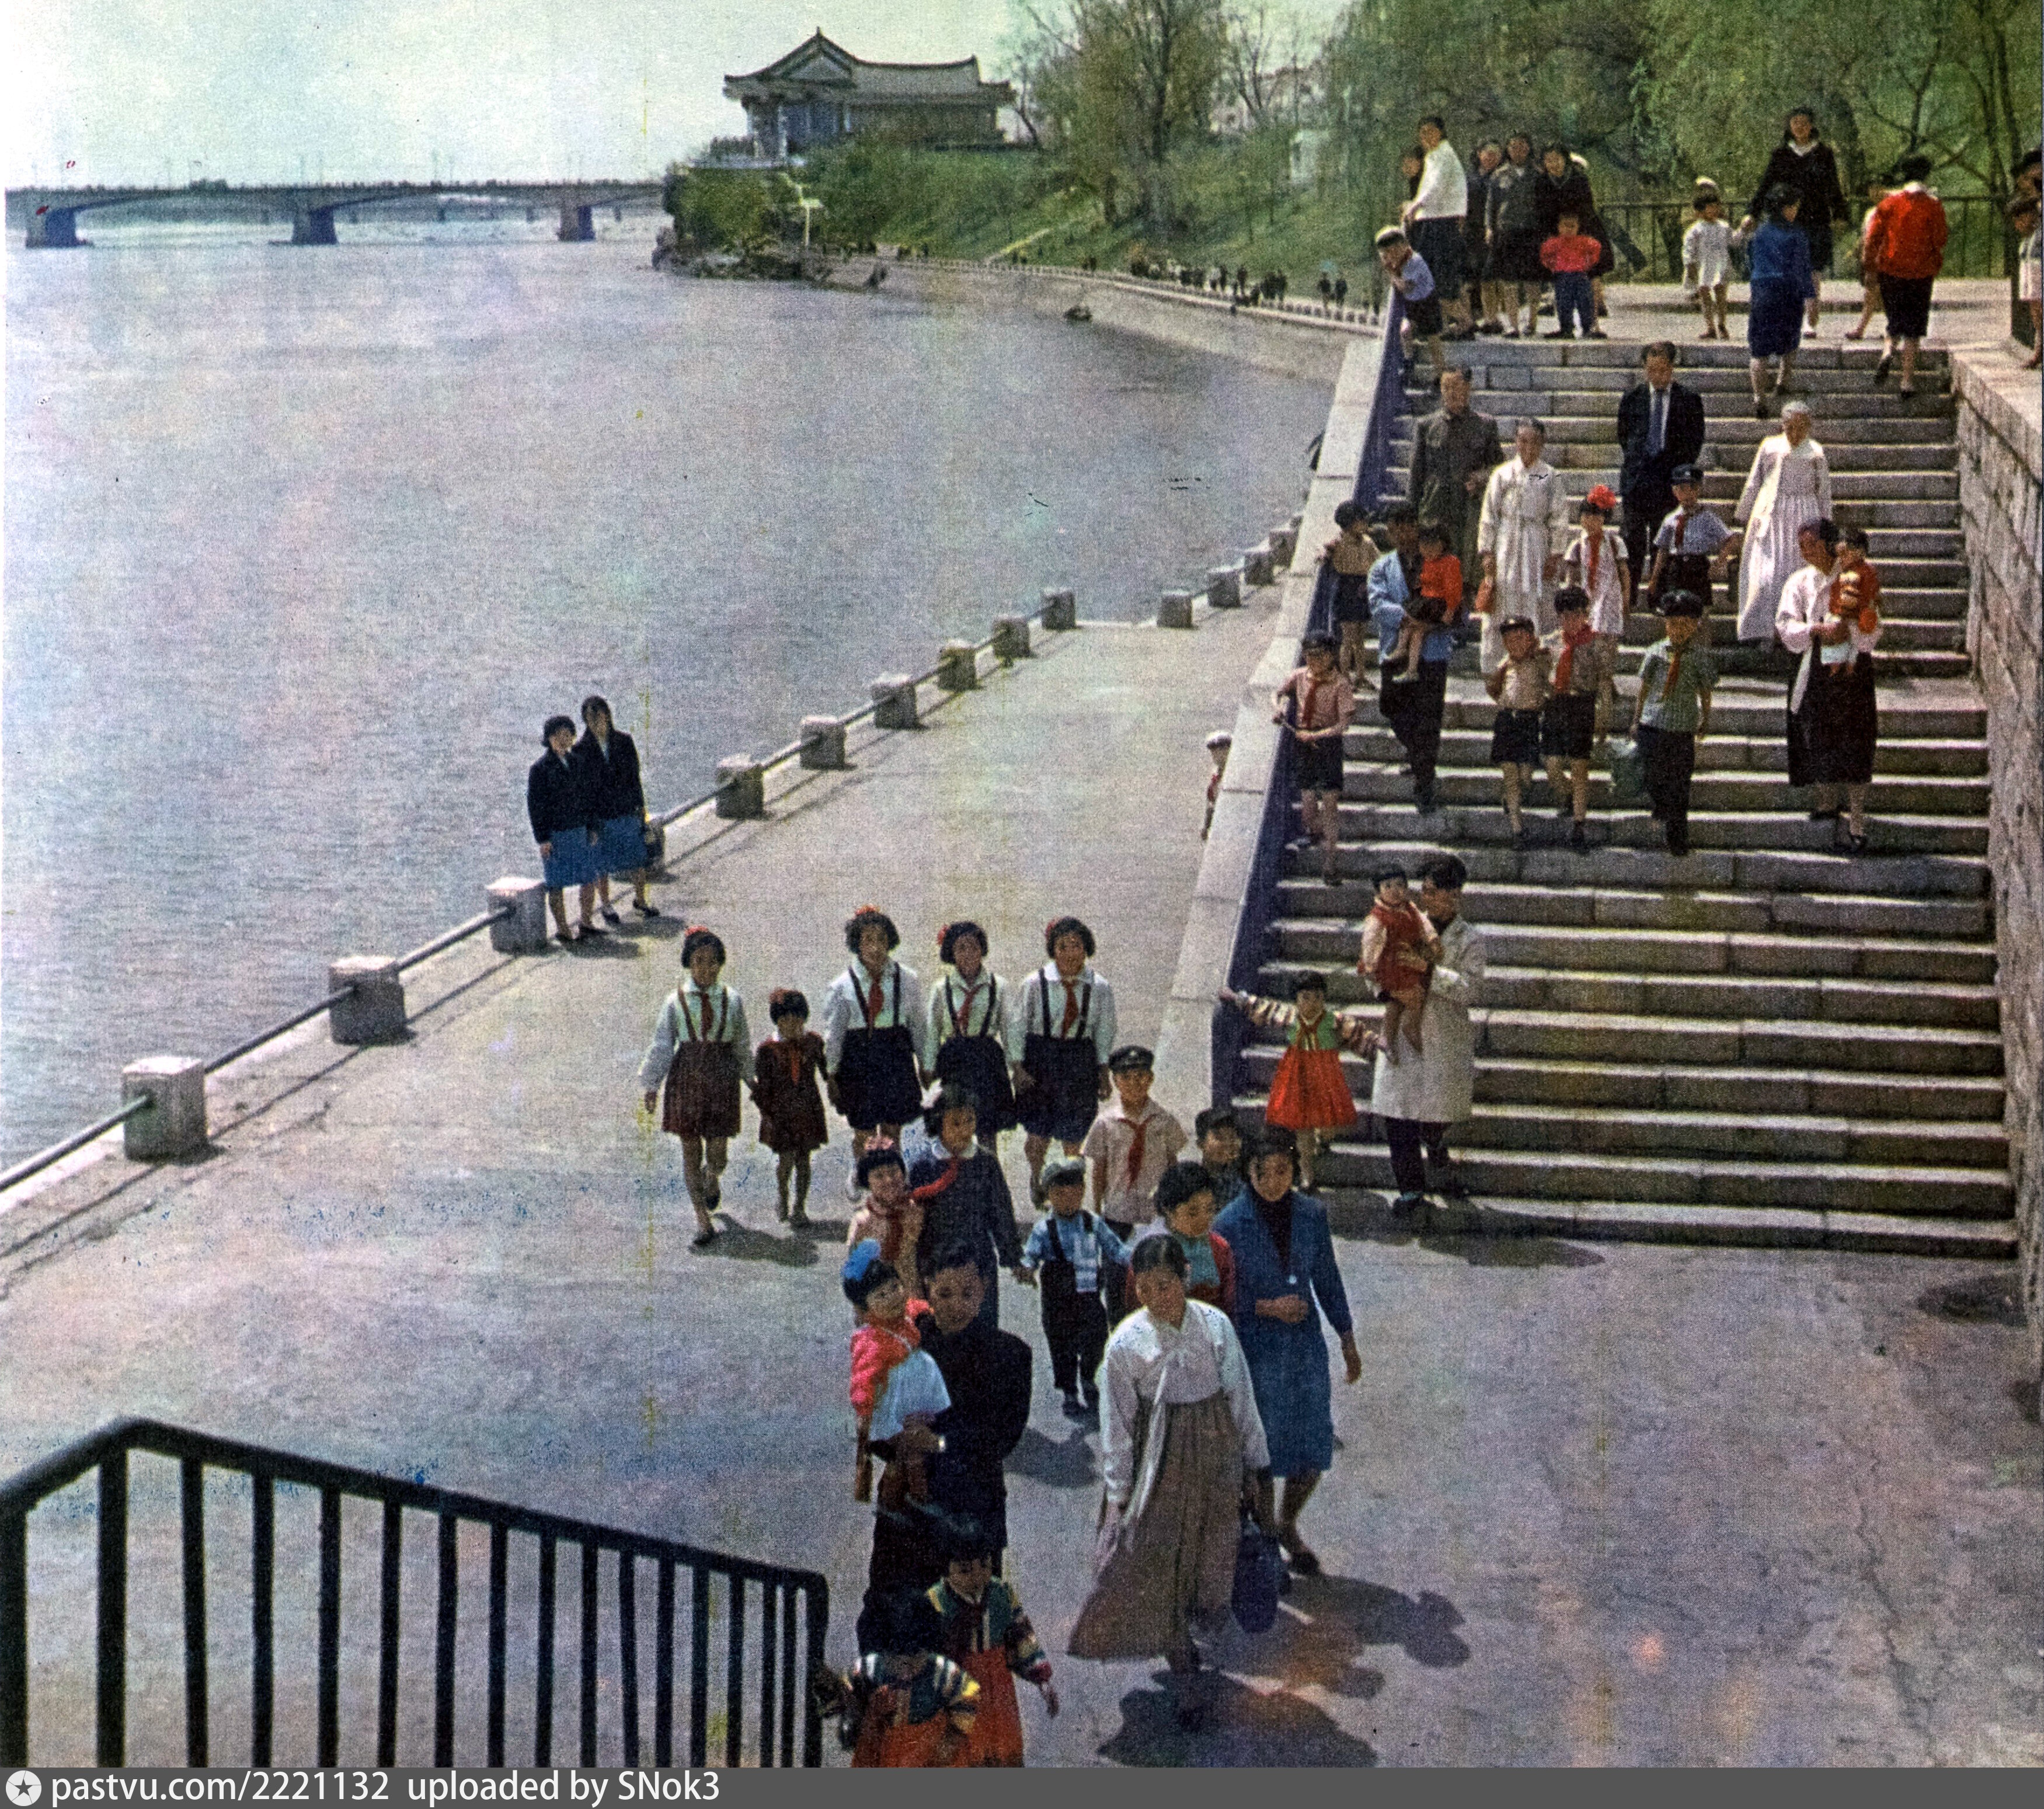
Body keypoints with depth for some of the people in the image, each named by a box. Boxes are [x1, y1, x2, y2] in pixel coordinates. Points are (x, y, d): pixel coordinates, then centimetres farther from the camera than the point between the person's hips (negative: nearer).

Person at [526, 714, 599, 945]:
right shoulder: (540, 768, -10)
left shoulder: (577, 762, 8)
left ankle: (587, 923, 25)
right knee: (557, 884, 1)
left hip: (581, 832, 6)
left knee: (590, 879, 10)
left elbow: (587, 796, 16)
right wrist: (543, 839, -13)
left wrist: (592, 827, 10)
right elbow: (534, 805, -10)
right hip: (556, 835, -6)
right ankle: (562, 929, 11)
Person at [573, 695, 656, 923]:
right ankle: (606, 907, 25)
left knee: (637, 861, 9)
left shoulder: (624, 742, 0)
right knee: (602, 866, 7)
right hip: (600, 817, -2)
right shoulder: (581, 749, -7)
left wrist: (641, 808, 4)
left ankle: (640, 901, 28)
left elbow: (634, 777, 7)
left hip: (628, 813, 2)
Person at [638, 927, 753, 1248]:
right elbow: (661, 1044, 0)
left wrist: (751, 1079, 20)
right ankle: (703, 1218, 12)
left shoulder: (732, 1001, 2)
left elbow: (742, 1044, 13)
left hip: (722, 1078, 0)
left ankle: (712, 1179, 38)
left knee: (718, 1154, 0)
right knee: (691, 1149, 3)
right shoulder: (676, 1001, -2)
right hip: (686, 1079, 0)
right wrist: (651, 1085, -3)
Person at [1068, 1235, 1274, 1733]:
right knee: (1157, 1570, 4)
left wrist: (1253, 1465, 6)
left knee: (1210, 1558, 11)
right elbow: (1116, 1425, -8)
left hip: (1216, 1454, 2)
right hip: (1158, 1463, -2)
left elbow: (1242, 1396, 1)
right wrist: (1117, 1495, -8)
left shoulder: (1215, 1324, -9)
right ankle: (1186, 1679, 21)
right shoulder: (1127, 1342, -14)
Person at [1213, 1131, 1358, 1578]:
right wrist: (1267, 1308, -18)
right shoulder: (1230, 1225, -13)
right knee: (1259, 1453, 6)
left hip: (1306, 1346, 4)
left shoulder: (1312, 1214, -1)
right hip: (1256, 1351, -4)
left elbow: (1327, 1279, 10)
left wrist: (1347, 1340, 14)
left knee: (1314, 1448, 8)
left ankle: (1288, 1527, 35)